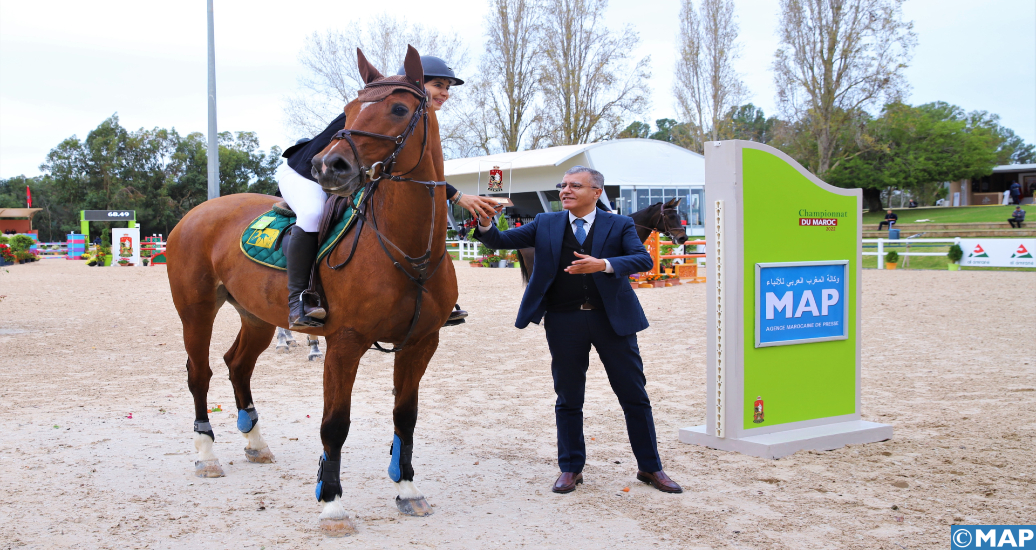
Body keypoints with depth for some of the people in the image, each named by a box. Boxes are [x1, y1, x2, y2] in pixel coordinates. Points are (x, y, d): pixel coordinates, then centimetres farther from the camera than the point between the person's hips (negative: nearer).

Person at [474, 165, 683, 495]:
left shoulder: (620, 225, 3)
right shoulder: (546, 224, 8)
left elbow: (643, 259, -12)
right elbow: (501, 241, 4)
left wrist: (603, 264, -28)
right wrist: (485, 224, -18)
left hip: (613, 319, -1)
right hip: (564, 322, 1)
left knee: (635, 396, 6)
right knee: (568, 399, 9)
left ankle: (650, 468, 20)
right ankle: (571, 468, 24)